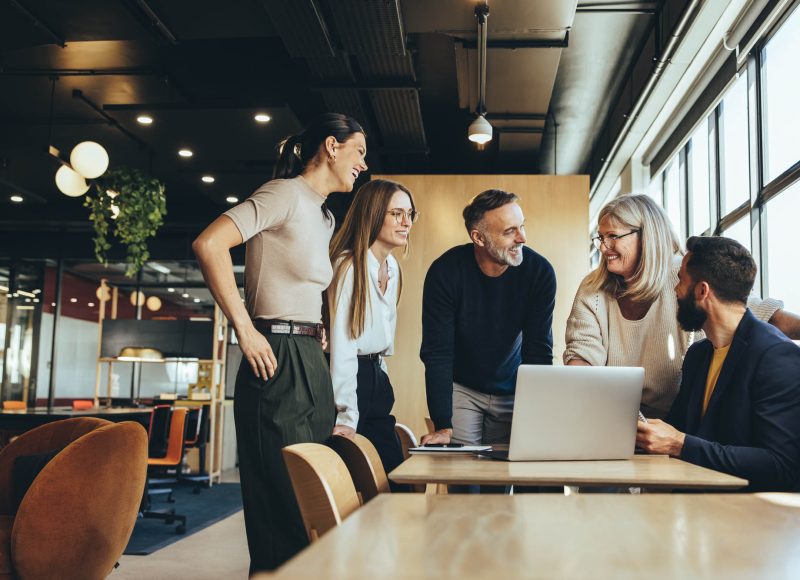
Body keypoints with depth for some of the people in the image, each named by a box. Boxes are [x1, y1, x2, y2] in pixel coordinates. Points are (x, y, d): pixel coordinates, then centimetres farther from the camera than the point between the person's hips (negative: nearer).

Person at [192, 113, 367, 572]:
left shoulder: (325, 218, 20)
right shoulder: (286, 193, -8)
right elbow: (209, 244, -20)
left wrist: (316, 335, 14)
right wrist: (245, 330, -19)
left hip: (311, 366, 9)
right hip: (278, 362, -9)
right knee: (285, 507, -4)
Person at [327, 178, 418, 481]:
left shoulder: (392, 267, 11)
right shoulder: (349, 266, -16)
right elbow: (342, 343, -20)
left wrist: (379, 378, 12)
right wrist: (346, 416, -22)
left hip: (376, 378, 8)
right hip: (348, 377, -8)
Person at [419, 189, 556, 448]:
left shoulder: (540, 271, -17)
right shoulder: (445, 272, -22)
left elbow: (538, 352, -15)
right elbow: (436, 354, -21)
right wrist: (443, 426, -28)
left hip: (513, 390, 2)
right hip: (460, 388, -1)